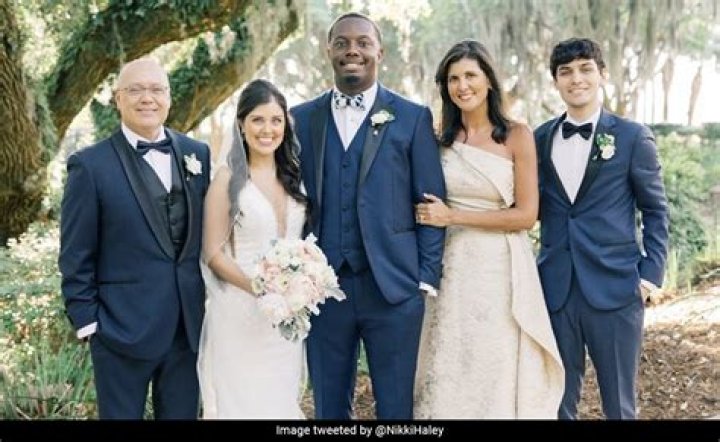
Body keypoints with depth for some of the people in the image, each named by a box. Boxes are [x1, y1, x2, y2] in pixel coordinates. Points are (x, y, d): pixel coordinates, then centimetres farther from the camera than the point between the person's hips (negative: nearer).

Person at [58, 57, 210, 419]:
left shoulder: (197, 154, 5)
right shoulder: (90, 166, -8)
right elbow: (75, 257, -6)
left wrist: (211, 294, 6)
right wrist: (87, 321, -8)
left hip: (189, 325, 4)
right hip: (122, 327, -4)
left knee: (183, 414, 15)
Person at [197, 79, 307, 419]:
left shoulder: (294, 176, 7)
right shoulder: (228, 178, -6)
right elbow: (213, 253, -9)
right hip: (241, 315, -4)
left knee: (282, 400, 13)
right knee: (243, 400, 4)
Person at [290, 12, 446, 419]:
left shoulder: (413, 118, 1)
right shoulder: (302, 119, 8)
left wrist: (427, 279, -5)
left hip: (394, 287, -2)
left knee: (396, 407, 8)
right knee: (329, 406, 13)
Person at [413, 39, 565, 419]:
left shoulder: (517, 136, -4)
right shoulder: (440, 138, 5)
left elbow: (526, 215, -9)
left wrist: (452, 217, -11)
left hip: (501, 270, -2)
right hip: (452, 267, 3)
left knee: (497, 374, 6)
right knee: (449, 373, 6)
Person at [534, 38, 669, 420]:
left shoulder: (632, 137, -1)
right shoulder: (540, 138, 8)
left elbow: (655, 209, 3)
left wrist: (652, 272, -4)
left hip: (615, 288, -3)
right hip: (555, 289, 3)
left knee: (618, 404, 9)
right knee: (558, 402, 12)